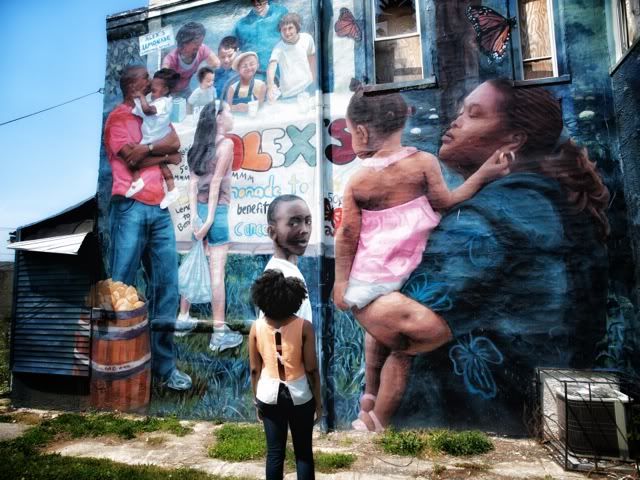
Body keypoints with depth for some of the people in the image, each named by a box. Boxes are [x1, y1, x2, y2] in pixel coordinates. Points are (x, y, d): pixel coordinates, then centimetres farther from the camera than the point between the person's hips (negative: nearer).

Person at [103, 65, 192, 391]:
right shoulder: (118, 117, 5)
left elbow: (175, 147, 8)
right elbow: (133, 160, -7)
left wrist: (146, 148, -4)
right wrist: (163, 155, 4)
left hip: (159, 209, 6)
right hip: (131, 207, -5)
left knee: (166, 284, 1)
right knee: (122, 285, -3)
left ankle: (163, 364, 8)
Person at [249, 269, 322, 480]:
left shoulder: (256, 327, -8)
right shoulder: (304, 326, -15)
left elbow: (254, 369, -1)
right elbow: (312, 369, -10)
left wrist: (256, 399, 12)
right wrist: (318, 400, 2)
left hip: (269, 394, 2)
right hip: (299, 394, -2)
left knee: (274, 451, 14)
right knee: (303, 451, 13)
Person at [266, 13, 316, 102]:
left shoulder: (307, 38, -10)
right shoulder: (279, 48, -22)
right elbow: (271, 67, -37)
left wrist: (314, 79, 11)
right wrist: (270, 85, -57)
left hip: (308, 87, 4)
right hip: (289, 94, -3)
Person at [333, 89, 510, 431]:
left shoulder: (357, 181, -8)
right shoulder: (423, 162, -11)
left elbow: (347, 235, -6)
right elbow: (444, 203, -6)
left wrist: (340, 279, 4)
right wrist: (483, 175, 3)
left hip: (365, 276, 3)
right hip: (404, 277, -2)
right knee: (402, 347, 14)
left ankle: (371, 395, 46)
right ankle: (380, 420, 24)